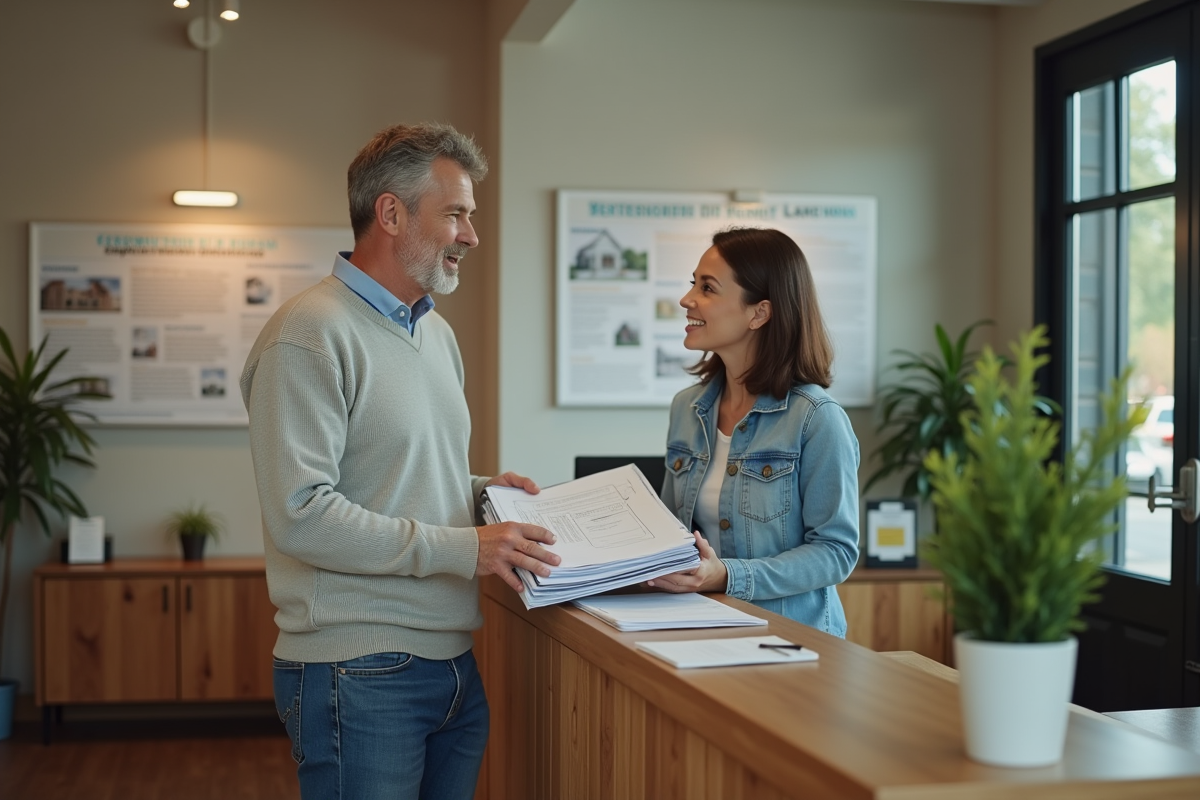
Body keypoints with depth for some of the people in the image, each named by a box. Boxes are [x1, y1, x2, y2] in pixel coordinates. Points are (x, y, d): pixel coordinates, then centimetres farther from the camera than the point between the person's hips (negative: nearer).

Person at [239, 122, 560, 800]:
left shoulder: (437, 332, 16)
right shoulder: (311, 334, -13)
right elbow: (300, 514, -21)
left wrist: (480, 491, 5)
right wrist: (463, 548, -20)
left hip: (453, 663, 8)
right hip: (360, 674, -8)